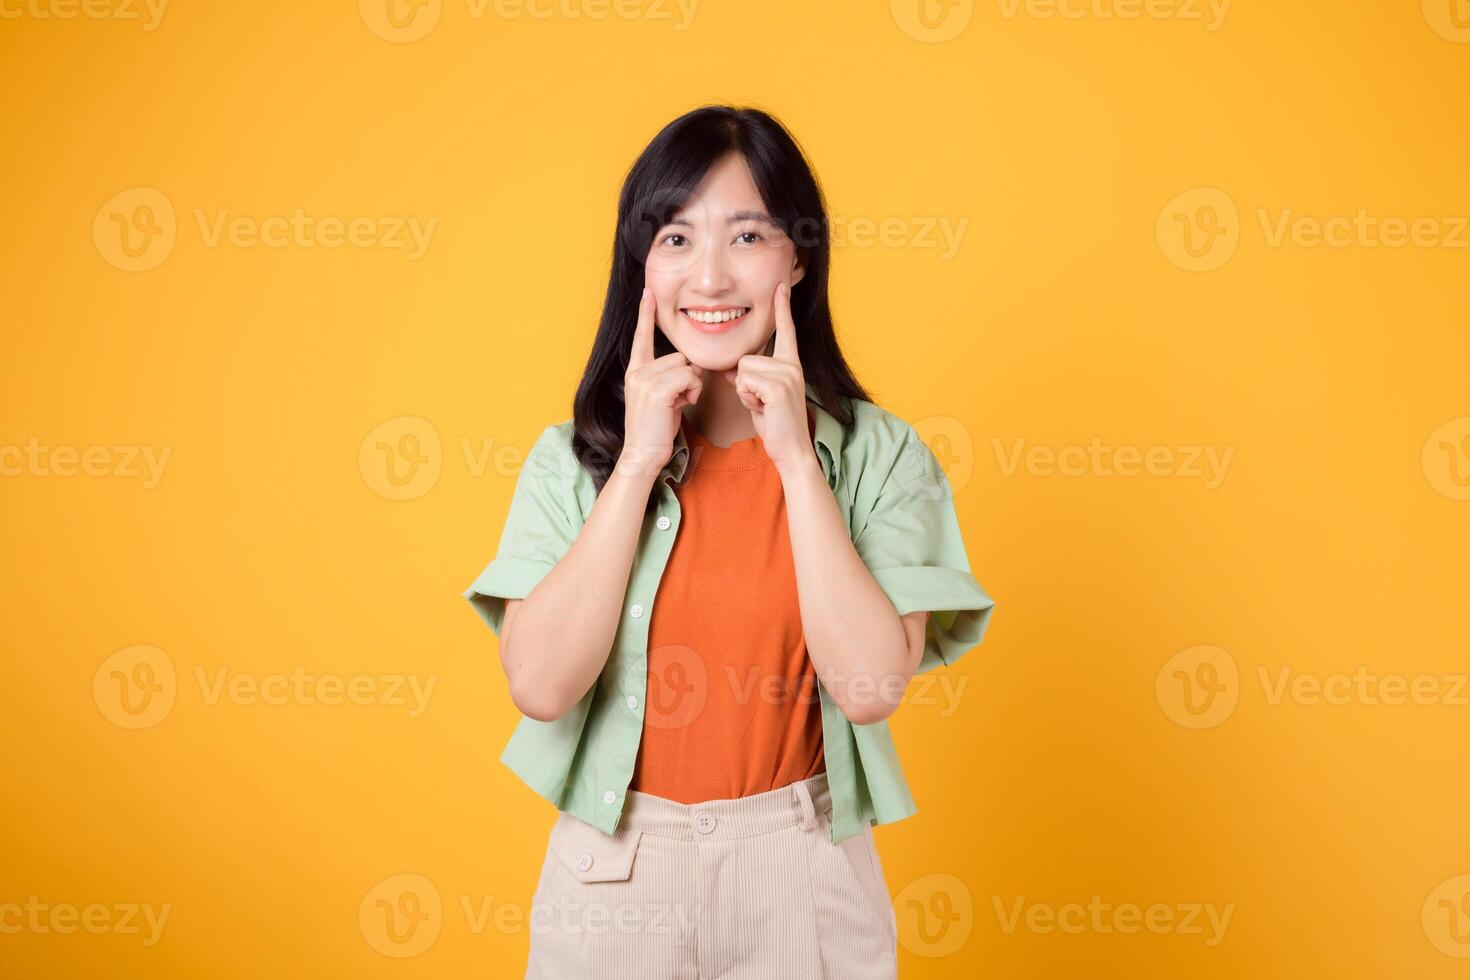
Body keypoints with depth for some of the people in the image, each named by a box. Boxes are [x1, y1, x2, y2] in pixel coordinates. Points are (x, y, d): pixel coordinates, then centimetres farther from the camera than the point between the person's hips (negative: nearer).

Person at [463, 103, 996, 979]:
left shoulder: (878, 454, -6)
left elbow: (869, 684, -17)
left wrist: (797, 459, -17)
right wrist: (639, 461, -16)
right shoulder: (573, 457, -3)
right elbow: (540, 685, -15)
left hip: (802, 872, 0)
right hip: (613, 871, 1)